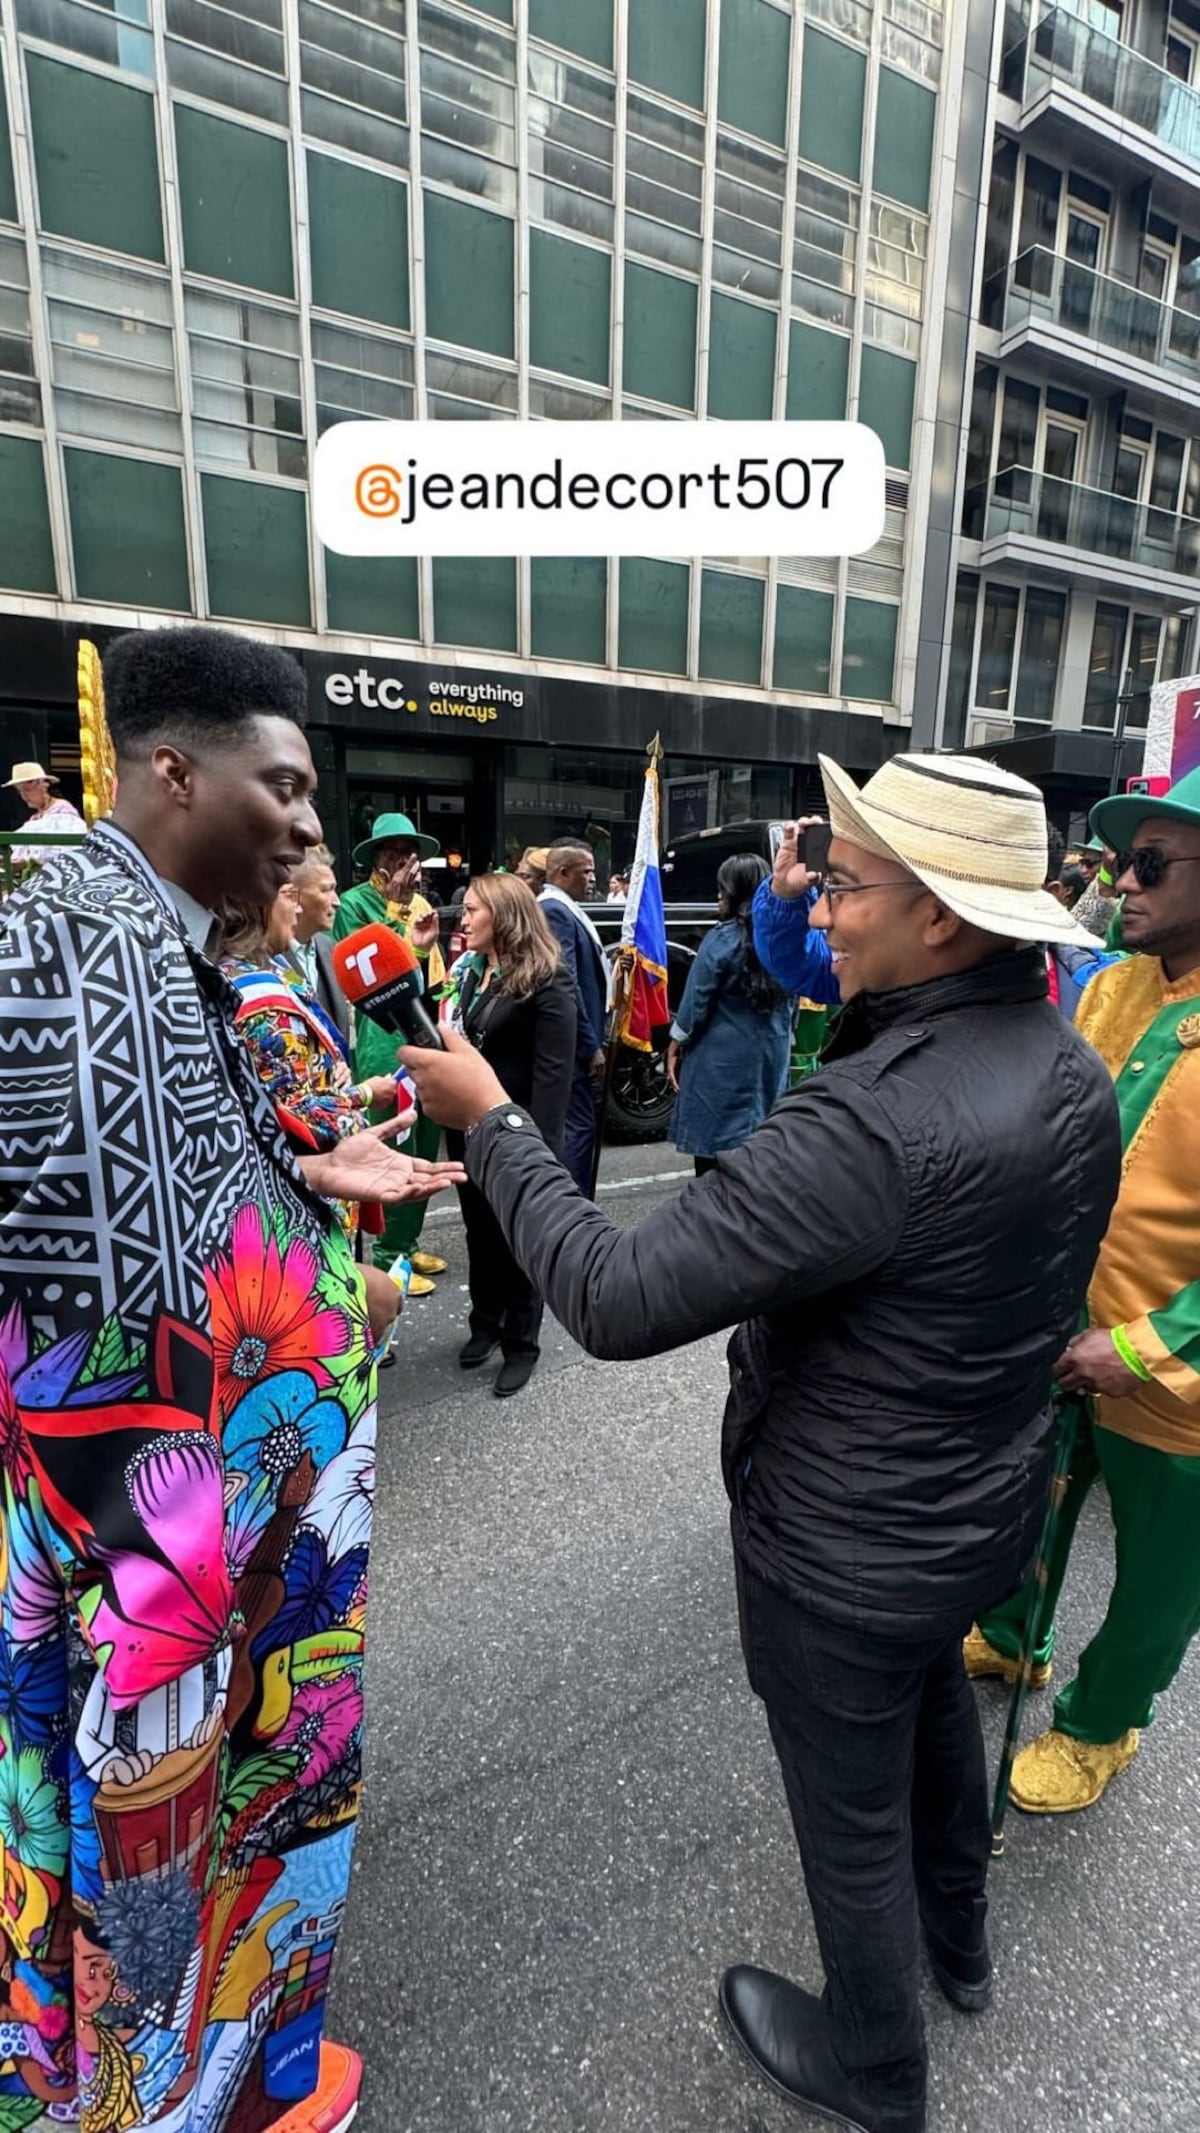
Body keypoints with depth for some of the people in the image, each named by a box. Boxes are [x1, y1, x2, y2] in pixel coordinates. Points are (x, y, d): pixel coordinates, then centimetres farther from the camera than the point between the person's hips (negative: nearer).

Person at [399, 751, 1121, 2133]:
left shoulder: (876, 1120, -37)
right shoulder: (1077, 1073, -8)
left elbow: (617, 1299, -35)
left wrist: (490, 1119, -24)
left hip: (847, 1554, -8)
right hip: (988, 1504, 8)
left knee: (853, 1814, 21)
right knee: (933, 1697, 35)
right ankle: (957, 1936, 65)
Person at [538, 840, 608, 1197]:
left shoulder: (562, 910, 16)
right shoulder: (554, 911, -16)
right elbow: (566, 985, -22)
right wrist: (591, 1047, -19)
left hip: (575, 1043, 11)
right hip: (574, 1044, -11)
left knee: (577, 1124, 16)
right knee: (579, 1125, -5)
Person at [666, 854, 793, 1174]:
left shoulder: (723, 938, -13)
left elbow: (697, 1001, -10)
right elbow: (790, 1004, 11)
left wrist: (675, 1047, 2)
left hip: (721, 1058, -6)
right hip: (771, 1058, 6)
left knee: (712, 1145, 2)